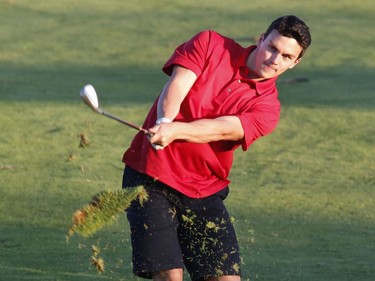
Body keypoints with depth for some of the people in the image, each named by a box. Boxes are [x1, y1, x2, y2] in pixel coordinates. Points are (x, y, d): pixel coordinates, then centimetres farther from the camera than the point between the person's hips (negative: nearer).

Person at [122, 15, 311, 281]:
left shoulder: (267, 108, -1)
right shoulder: (210, 44, 2)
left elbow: (221, 129, -19)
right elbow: (176, 86, -12)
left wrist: (174, 131, -37)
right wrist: (164, 121, -34)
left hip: (203, 192, 2)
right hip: (150, 175, -2)